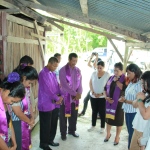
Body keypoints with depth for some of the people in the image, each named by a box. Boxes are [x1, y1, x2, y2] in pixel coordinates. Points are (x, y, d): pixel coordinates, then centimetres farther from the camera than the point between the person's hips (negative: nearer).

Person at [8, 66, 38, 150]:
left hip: (26, 123, 9)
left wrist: (32, 118, 3)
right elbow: (18, 112, -24)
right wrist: (30, 121, -7)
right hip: (18, 124, -8)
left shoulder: (26, 88, 2)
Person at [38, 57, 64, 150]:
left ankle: (50, 140, 33)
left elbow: (57, 85, 12)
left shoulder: (53, 73, 11)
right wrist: (57, 98, -13)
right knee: (46, 125, 4)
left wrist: (61, 95, -5)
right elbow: (47, 89, -20)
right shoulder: (43, 73, -16)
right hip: (46, 104, -8)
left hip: (55, 104, 8)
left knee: (53, 123, 17)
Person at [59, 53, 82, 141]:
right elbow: (64, 85, -19)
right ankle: (63, 133, 20)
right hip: (65, 96, -5)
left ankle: (72, 130, 33)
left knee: (74, 115, 15)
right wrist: (75, 93, -19)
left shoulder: (78, 70, 5)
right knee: (64, 116, 6)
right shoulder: (63, 70, -13)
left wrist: (79, 93, -11)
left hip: (76, 97, 5)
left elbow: (80, 83, 7)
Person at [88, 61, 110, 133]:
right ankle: (93, 125, 26)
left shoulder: (107, 74, -7)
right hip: (93, 96, 3)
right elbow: (90, 83, 4)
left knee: (102, 112, 5)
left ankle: (102, 127, 18)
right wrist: (93, 92, -9)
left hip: (102, 97, -3)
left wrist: (102, 94, -15)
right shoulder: (94, 73, 1)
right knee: (94, 111, 13)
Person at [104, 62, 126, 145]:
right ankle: (108, 134, 37)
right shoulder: (111, 78, 5)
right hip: (109, 102, 5)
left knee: (118, 120, 8)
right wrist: (106, 97, -4)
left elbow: (124, 90, -25)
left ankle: (117, 137, 26)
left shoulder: (124, 79, -10)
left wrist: (117, 80, -21)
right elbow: (105, 88, 11)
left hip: (119, 103, -5)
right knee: (108, 118, 16)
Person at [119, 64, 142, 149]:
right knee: (130, 132, 20)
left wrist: (125, 101, -22)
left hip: (134, 113, -8)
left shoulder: (139, 85, -18)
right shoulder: (131, 83, 6)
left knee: (132, 133, 6)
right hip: (127, 111, 8)